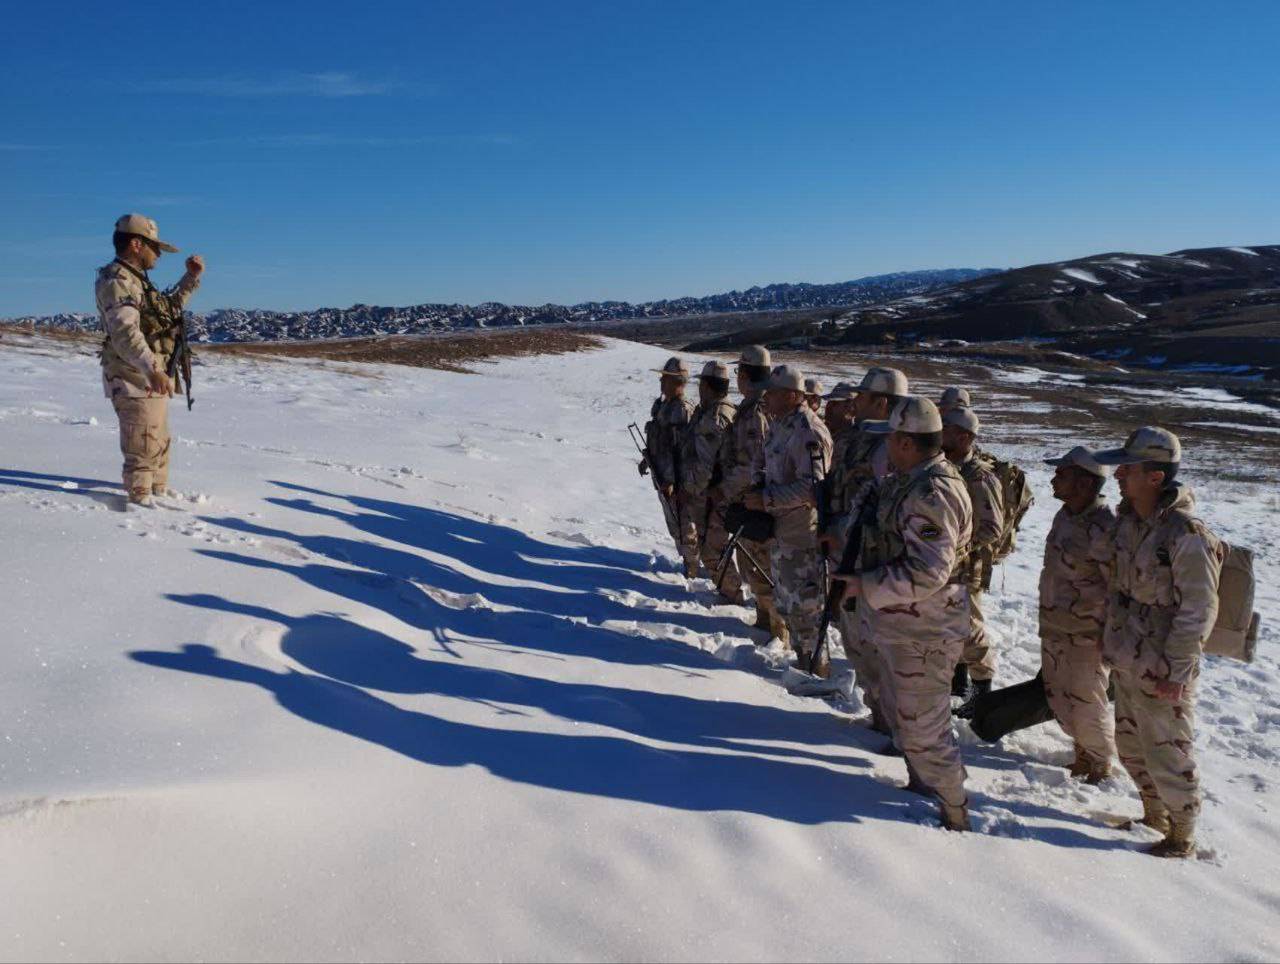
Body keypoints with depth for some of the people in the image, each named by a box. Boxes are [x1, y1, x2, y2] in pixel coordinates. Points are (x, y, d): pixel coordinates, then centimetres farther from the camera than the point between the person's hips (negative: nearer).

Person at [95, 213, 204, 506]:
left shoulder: (136, 280, 17)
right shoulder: (116, 280, -16)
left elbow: (170, 306, 32)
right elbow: (125, 331, -30)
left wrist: (192, 277, 21)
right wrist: (152, 370, -40)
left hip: (151, 379, 11)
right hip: (136, 381, -11)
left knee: (159, 443, 22)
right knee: (143, 448, -7)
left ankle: (159, 492, 36)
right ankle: (140, 500, 0)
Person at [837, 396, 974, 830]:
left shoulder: (932, 493, -26)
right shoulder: (908, 481, 7)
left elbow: (926, 573, -31)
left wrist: (864, 586, -24)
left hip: (923, 634, -11)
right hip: (901, 626, 11)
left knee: (923, 728, 2)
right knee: (900, 711, 26)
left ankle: (953, 814, 19)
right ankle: (920, 786, 45)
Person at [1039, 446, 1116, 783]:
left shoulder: (1104, 529, -26)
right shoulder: (1065, 515, 3)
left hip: (1085, 638, -8)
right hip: (1054, 629, 8)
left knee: (1086, 703, 7)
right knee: (1058, 696, 20)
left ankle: (1101, 764, 30)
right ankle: (1082, 749, 41)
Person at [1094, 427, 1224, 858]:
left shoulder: (1186, 535, -23)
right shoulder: (1127, 519, 2)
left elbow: (1198, 611, -20)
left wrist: (1176, 672, -18)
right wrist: (1112, 643, 16)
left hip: (1162, 672, -8)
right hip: (1127, 661, 8)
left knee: (1167, 756, 7)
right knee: (1131, 746, 22)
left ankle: (1182, 835, 28)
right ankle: (1154, 816, 44)